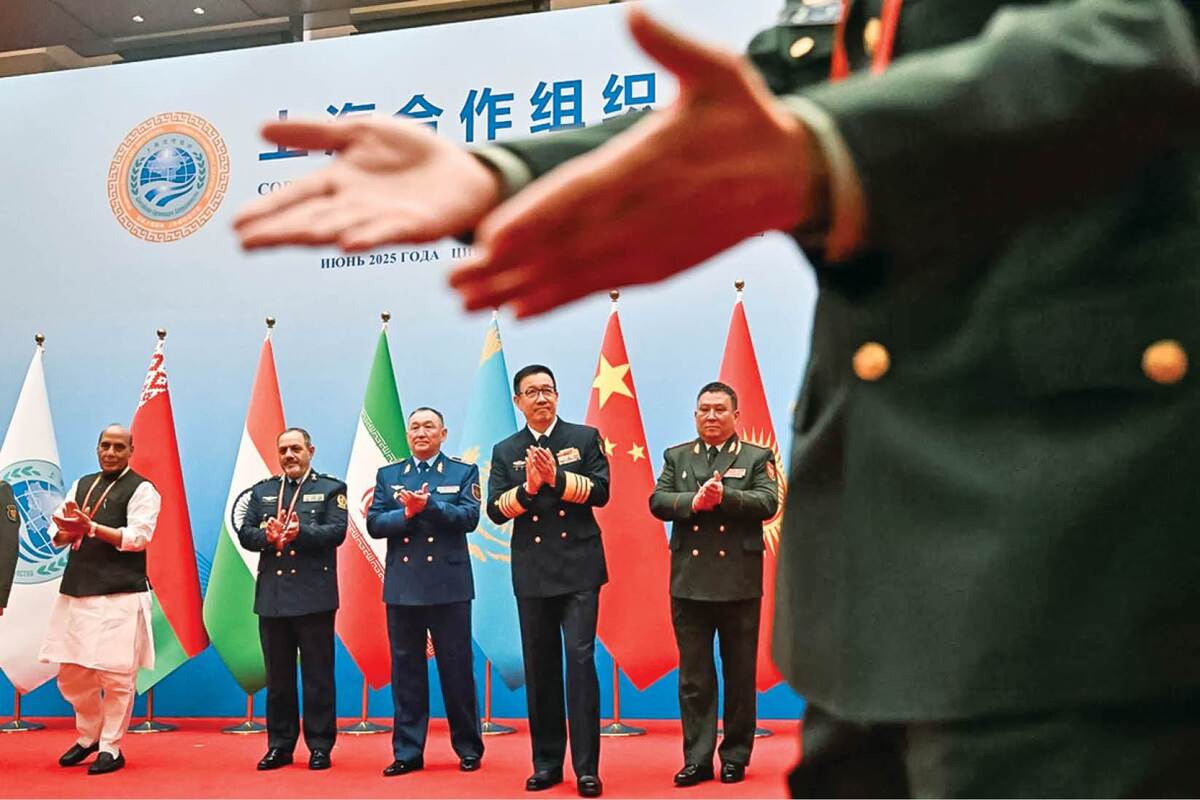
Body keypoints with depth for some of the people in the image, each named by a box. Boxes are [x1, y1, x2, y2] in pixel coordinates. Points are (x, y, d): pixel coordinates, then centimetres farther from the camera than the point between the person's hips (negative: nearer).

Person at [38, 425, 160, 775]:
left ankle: (111, 748, 11)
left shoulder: (141, 489, -3)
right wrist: (69, 530, -12)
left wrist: (90, 527, -20)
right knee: (71, 674, 12)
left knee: (117, 675, -3)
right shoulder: (81, 485, 16)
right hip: (76, 591, 6)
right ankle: (88, 736, 32)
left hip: (121, 594, -6)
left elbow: (138, 536, -15)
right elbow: (57, 533, 11)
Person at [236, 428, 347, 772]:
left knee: (318, 676, 2)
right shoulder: (262, 491, 15)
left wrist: (301, 532, -24)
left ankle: (320, 746, 10)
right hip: (272, 597, 4)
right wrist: (268, 536, -15)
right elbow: (245, 533, 6)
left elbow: (336, 532, -9)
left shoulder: (331, 488, 4)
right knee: (278, 677, 10)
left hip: (314, 597, -3)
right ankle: (279, 746, 19)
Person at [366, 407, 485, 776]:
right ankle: (408, 752, 14)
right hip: (402, 587, 2)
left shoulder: (464, 472, 5)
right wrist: (408, 512, -15)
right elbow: (374, 524, 1)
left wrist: (428, 504, -20)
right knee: (406, 670, 6)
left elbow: (469, 517, -9)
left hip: (449, 585, -2)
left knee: (457, 669, 4)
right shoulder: (387, 475, 11)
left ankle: (469, 748, 15)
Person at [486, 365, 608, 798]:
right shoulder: (505, 451, 10)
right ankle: (546, 762, 19)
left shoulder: (585, 437, 5)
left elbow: (600, 490, -5)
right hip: (532, 572, 3)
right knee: (540, 665, 8)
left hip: (579, 567, -3)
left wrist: (557, 477, -18)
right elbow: (495, 510, 0)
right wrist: (527, 487, -16)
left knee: (580, 658, -9)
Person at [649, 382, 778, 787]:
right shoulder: (676, 457, 12)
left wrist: (725, 496, -23)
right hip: (689, 582, 2)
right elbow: (657, 501, 0)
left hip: (739, 582, -2)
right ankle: (697, 759, 12)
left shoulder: (757, 458, 5)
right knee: (693, 676, 5)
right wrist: (694, 501, -18)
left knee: (740, 674, 7)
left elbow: (768, 503, -9)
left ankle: (735, 757, 19)